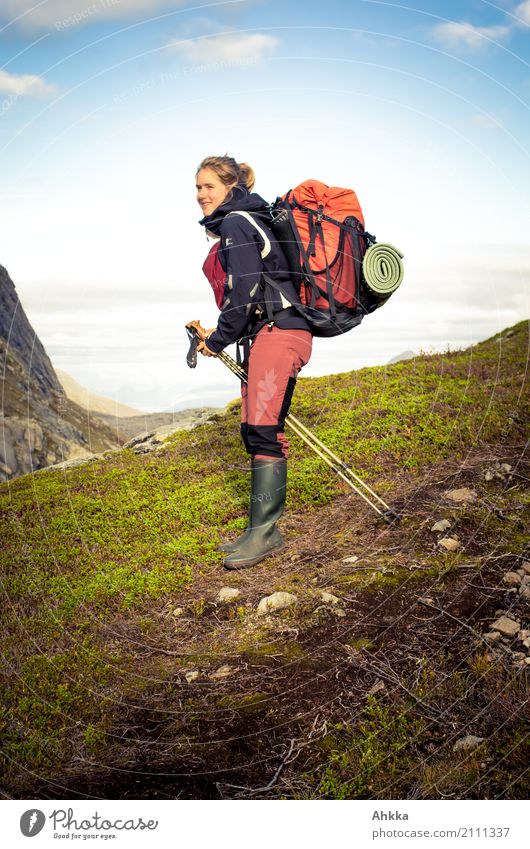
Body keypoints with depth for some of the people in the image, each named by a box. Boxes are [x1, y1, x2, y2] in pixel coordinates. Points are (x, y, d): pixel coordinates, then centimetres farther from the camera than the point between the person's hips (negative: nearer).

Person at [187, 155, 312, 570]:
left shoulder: (235, 224, -6)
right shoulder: (243, 222, 25)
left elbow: (245, 291, -16)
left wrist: (218, 340, -6)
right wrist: (217, 334, 16)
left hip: (276, 332, -11)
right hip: (266, 336, 11)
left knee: (263, 430, -16)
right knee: (256, 431, 7)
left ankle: (265, 531, -15)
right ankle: (263, 530, 11)